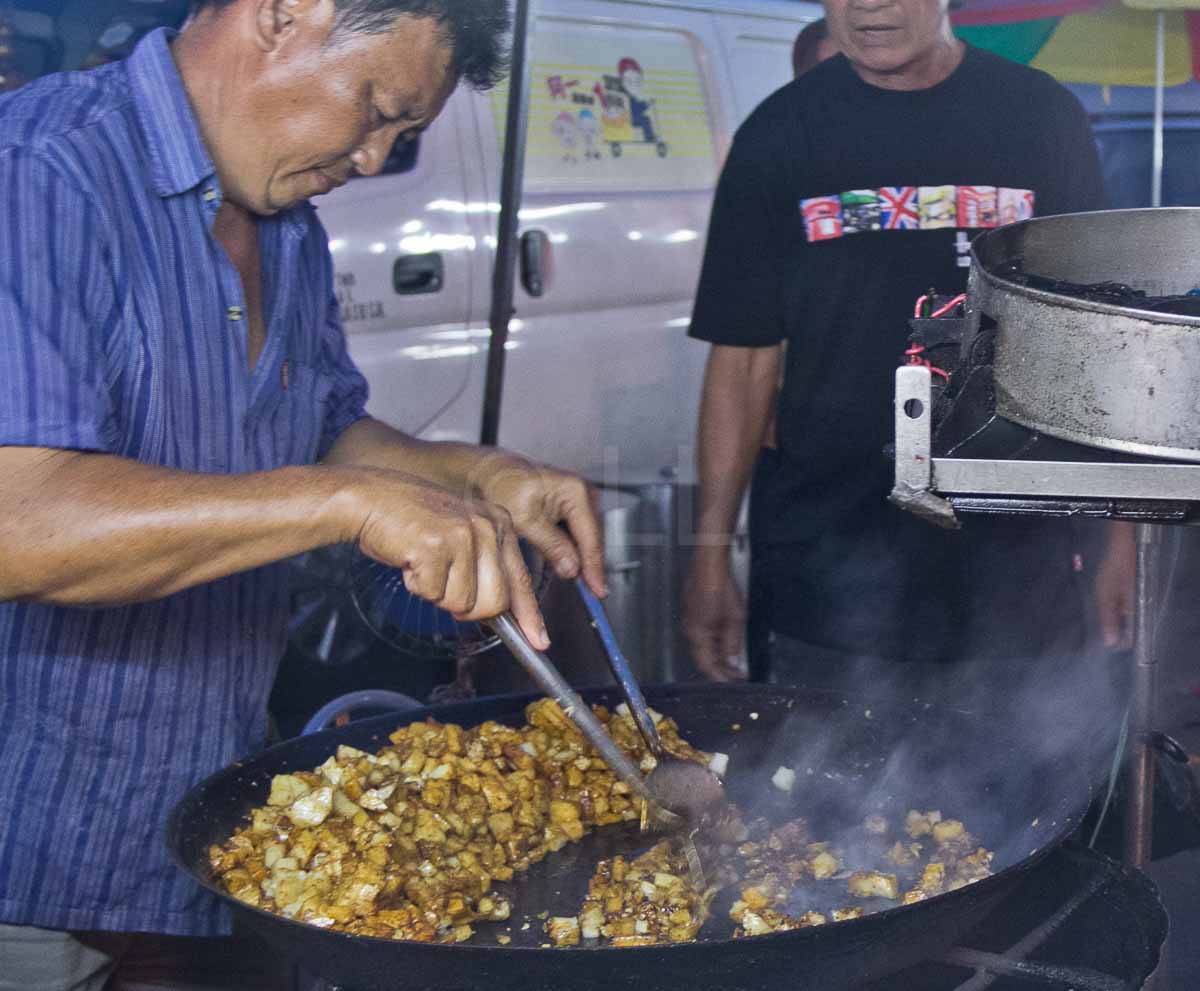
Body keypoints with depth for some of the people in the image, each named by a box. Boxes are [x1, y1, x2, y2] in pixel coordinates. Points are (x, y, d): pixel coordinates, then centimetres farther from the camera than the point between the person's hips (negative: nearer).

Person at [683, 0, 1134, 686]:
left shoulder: (1041, 116, 4)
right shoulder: (778, 135, 3)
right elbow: (745, 358, 3)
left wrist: (1127, 532, 1)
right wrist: (712, 550, -1)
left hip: (1021, 566, 1)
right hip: (831, 572, 0)